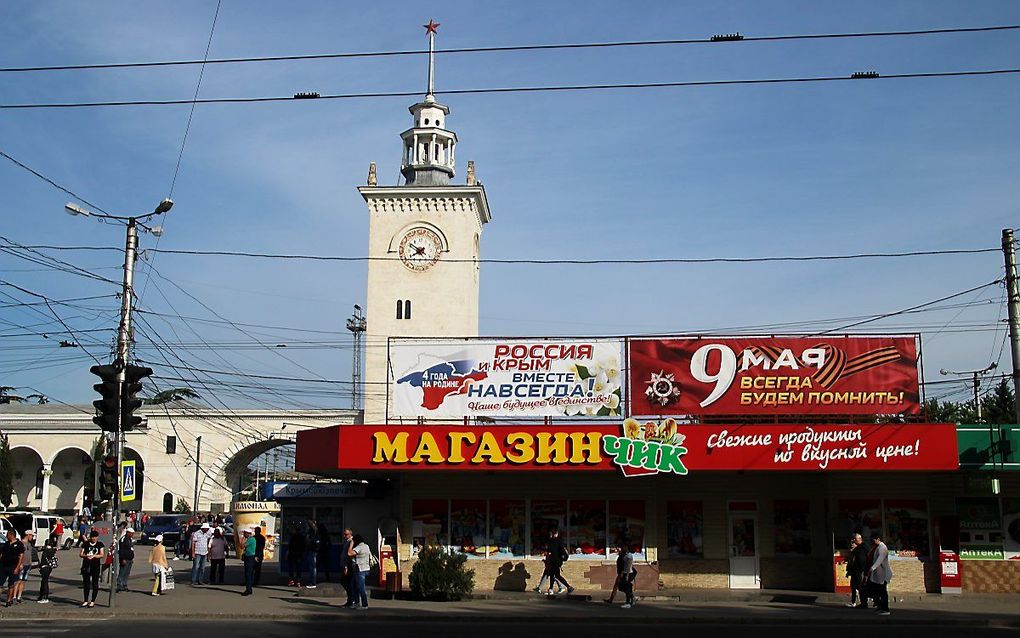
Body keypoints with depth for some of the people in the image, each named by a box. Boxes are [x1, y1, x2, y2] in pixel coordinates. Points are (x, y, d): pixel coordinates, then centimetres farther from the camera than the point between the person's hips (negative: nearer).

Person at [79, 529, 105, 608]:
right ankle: (85, 601, 15)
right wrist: (86, 556, -14)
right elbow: (80, 554, 6)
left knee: (95, 583, 0)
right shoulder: (86, 543, 8)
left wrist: (94, 556, -18)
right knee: (86, 583, 6)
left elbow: (102, 555, -3)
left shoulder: (100, 544, 4)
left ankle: (92, 601, 7)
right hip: (86, 566, 2)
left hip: (96, 566, -2)